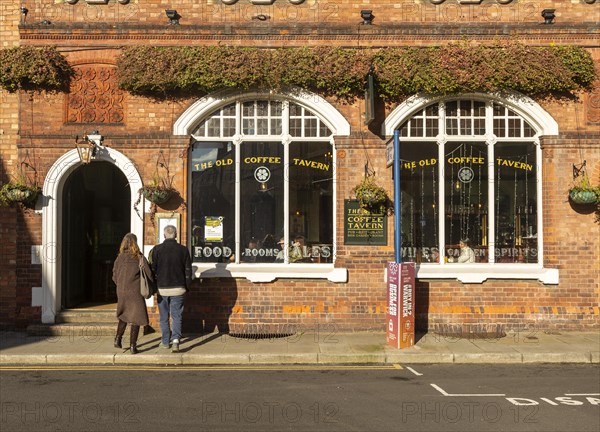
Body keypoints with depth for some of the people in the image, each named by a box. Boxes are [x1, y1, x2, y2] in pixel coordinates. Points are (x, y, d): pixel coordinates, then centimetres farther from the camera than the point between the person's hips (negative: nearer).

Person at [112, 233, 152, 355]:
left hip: (121, 291, 4)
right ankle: (132, 345, 1)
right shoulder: (140, 258, -10)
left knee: (123, 315, 23)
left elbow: (114, 277, 7)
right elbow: (149, 274, -10)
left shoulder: (119, 259, 1)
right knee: (136, 318, 4)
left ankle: (118, 339, 16)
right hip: (135, 292, -4)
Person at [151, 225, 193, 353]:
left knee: (164, 317, 13)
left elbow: (153, 269, -2)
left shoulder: (157, 249, -5)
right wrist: (187, 287, 13)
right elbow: (188, 270, 2)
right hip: (178, 288, 0)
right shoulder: (183, 250, -2)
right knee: (177, 316, 3)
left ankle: (165, 341, 21)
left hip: (162, 288, 0)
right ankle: (176, 339, -14)